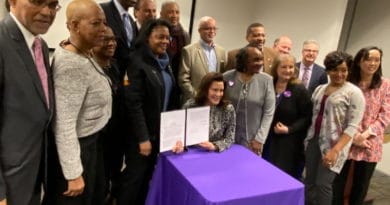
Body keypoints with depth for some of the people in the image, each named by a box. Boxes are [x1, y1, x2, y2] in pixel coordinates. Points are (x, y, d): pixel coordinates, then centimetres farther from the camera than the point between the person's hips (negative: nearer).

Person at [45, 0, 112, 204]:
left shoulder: (84, 53, 1)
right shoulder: (72, 64, -28)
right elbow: (64, 125, -28)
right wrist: (73, 174, -24)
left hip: (91, 141, 9)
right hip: (77, 147, -9)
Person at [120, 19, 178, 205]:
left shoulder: (164, 62, 8)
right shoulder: (138, 63, -17)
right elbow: (134, 104, -20)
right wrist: (143, 137, -20)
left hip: (161, 130, 7)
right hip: (143, 132, -7)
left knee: (148, 174, 17)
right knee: (135, 175, 6)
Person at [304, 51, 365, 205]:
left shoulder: (353, 92, -9)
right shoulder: (319, 89, 9)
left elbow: (352, 126, -14)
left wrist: (336, 150, -21)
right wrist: (308, 138, 6)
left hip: (333, 145, -5)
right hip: (313, 141, 5)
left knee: (323, 184, -3)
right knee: (309, 182, 9)